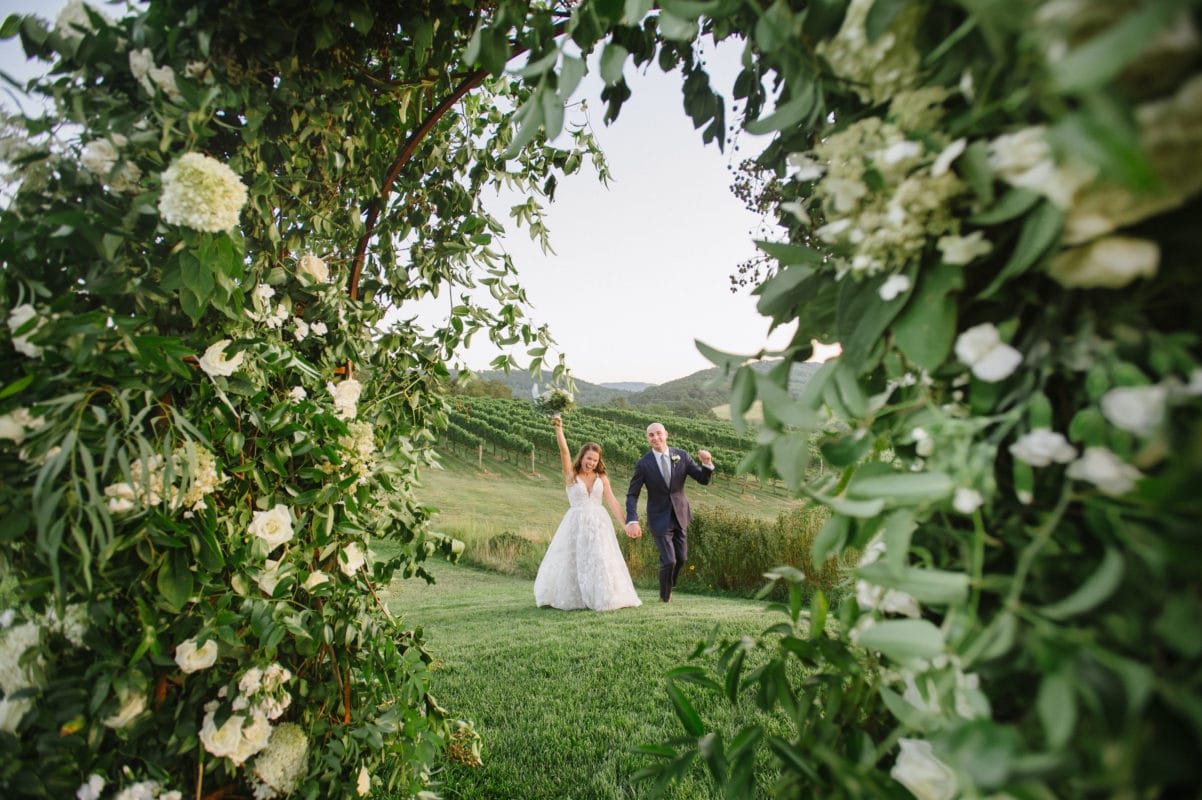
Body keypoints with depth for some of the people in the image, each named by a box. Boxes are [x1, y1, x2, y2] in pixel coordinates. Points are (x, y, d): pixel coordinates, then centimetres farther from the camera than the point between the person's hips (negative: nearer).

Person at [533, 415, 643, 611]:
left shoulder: (602, 478, 6)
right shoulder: (571, 475, 0)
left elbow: (612, 501, 0)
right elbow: (564, 451, -13)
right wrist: (559, 429, -27)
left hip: (599, 523, 2)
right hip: (576, 524, -1)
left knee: (602, 560, 1)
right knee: (573, 561, 6)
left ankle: (605, 599, 13)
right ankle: (570, 599, 23)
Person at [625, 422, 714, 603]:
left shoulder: (682, 456, -7)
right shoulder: (643, 464, -14)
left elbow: (703, 480, -7)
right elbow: (632, 495, -13)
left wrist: (707, 463, -28)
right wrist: (632, 521, -28)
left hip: (680, 515, 4)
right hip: (659, 518, -3)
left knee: (681, 557, 13)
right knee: (669, 560, -8)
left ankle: (668, 587, 43)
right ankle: (665, 596, 21)